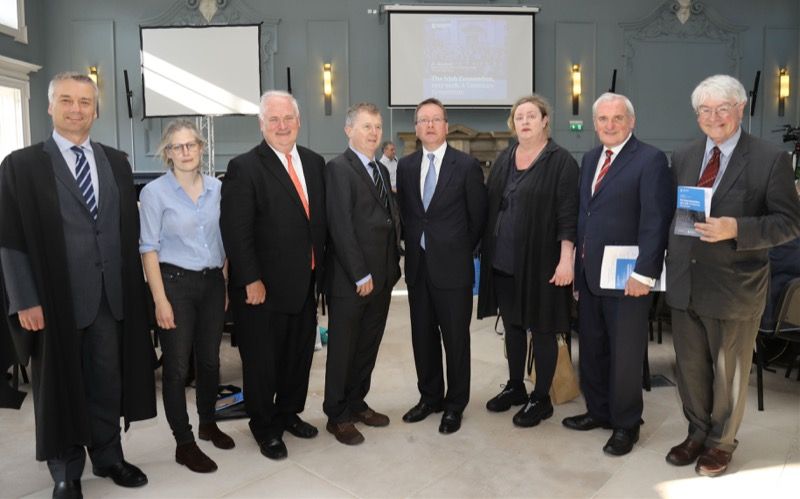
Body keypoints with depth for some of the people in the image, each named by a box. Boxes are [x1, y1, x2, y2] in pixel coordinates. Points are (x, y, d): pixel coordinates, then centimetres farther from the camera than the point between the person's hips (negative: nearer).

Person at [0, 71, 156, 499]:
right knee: (60, 386, 11)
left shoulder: (116, 162, 9)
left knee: (108, 380, 14)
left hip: (111, 295, 3)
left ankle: (108, 456, 32)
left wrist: (133, 285, 5)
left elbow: (130, 229, 9)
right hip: (56, 298, -3)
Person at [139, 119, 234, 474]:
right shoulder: (154, 192, -7)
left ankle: (208, 423, 35)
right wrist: (160, 300, -13)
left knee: (210, 359, 14)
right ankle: (184, 443, 17)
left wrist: (228, 284, 8)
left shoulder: (216, 188, 5)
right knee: (176, 365, 3)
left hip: (212, 282, 4)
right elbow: (149, 249, -8)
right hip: (175, 283, -4)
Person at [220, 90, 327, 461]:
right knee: (262, 360, 10)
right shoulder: (244, 168, -12)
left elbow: (320, 220, 10)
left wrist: (318, 269, 7)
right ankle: (265, 427, 31)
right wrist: (251, 281, -17)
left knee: (300, 354, 18)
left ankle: (289, 412, 40)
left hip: (305, 284, 6)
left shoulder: (314, 162, 7)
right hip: (263, 288, -6)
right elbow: (235, 231, -15)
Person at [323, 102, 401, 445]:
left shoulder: (381, 170, 14)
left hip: (382, 277, 8)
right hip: (350, 281, -7)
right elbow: (341, 227, -17)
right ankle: (337, 416, 22)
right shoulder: (338, 168, -11)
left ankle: (357, 404, 33)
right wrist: (360, 275, -17)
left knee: (368, 347, 16)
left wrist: (392, 266, 8)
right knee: (343, 349, 6)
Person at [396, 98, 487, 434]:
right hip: (417, 265, 4)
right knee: (423, 337, 13)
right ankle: (430, 397, 30)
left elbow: (478, 217, 0)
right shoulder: (406, 166, 8)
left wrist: (459, 251, 5)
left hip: (452, 267, -4)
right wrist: (415, 245, 8)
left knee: (456, 338, 6)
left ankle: (455, 405, 22)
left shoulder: (467, 165, -5)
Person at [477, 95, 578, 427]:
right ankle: (515, 387, 32)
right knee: (512, 324, 15)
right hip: (503, 260, 6)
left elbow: (567, 214, -12)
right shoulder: (504, 159, 10)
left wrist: (566, 259, -18)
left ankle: (541, 398, 20)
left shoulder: (560, 161, -7)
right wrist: (484, 248, 10)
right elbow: (489, 205, 13)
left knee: (542, 329, 6)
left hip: (540, 260, -5)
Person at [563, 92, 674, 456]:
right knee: (591, 349, 17)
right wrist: (576, 266, 9)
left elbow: (655, 221, -16)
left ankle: (626, 424, 25)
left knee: (625, 354, 7)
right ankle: (598, 411, 35)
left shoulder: (650, 159, -10)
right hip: (588, 274, 7)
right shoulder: (590, 159, 13)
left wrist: (644, 274, -21)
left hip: (626, 277, -7)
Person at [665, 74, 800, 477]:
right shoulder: (683, 158, 7)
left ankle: (721, 442, 33)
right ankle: (697, 433, 37)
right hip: (684, 284, 4)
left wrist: (736, 229, -25)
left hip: (734, 288, -4)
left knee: (728, 370, 13)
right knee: (690, 366, 16)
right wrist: (669, 264, -1)